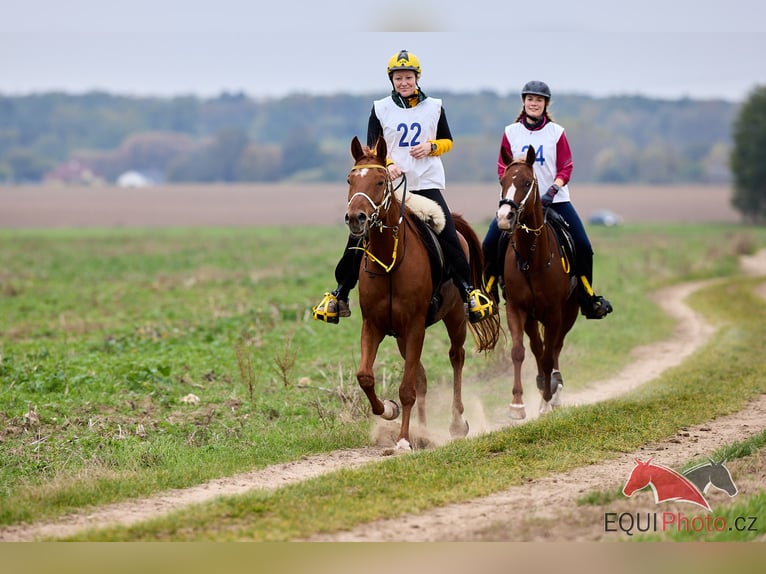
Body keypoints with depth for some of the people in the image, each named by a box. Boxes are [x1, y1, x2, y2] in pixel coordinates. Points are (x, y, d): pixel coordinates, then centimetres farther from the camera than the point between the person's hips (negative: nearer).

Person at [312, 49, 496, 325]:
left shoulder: (434, 107, 6)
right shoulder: (380, 108, 4)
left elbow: (448, 142, 14)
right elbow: (372, 148, 3)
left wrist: (431, 147, -8)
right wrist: (387, 164, -17)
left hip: (426, 184, 0)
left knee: (448, 237, -9)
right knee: (359, 237, -5)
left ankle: (469, 291, 3)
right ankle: (339, 295, 5)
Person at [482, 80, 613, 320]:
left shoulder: (557, 132, 2)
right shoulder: (511, 133, 4)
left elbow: (566, 168, 0)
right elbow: (502, 168, 5)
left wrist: (553, 190, -18)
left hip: (554, 199, -1)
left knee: (583, 246, -11)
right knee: (490, 244, -13)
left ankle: (589, 299, 5)